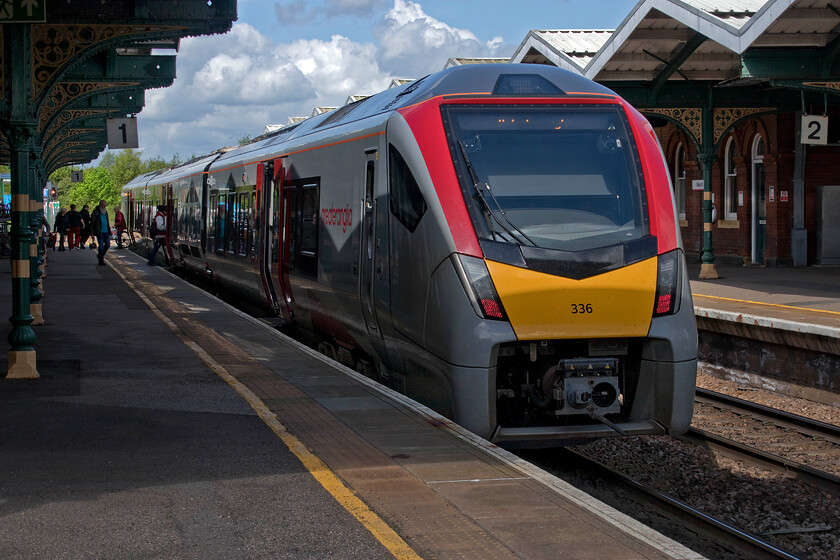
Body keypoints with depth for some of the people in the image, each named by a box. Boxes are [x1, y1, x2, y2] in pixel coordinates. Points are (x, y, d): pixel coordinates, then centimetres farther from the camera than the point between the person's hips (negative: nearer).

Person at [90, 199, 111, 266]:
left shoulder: (105, 211, 16)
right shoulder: (96, 212, -5)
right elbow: (92, 222, -6)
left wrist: (109, 231, 20)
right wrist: (93, 233, -12)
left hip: (106, 232, 6)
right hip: (100, 232, -6)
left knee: (107, 244, 2)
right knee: (101, 246, -6)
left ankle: (100, 255, 26)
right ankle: (101, 261, 0)